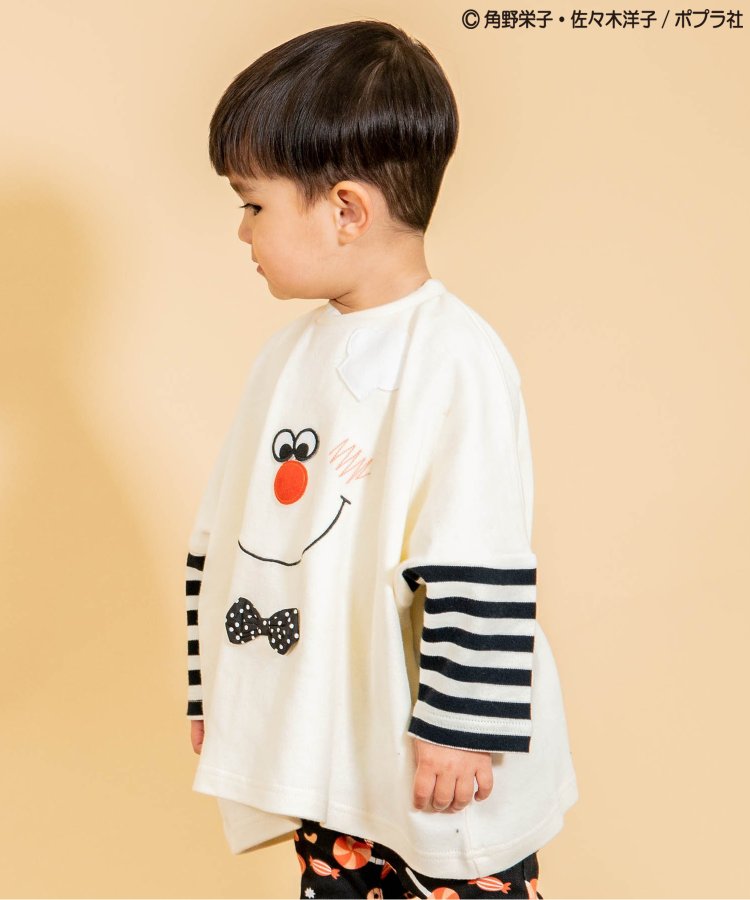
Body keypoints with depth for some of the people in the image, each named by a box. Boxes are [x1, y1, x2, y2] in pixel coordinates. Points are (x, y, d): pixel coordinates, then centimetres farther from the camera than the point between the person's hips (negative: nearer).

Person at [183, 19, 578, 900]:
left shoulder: (456, 357, -18)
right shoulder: (291, 350, 6)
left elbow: (482, 571, -20)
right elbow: (226, 533, 12)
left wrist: (459, 730, -18)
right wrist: (213, 687, 16)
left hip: (445, 759, -7)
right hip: (324, 747, 7)